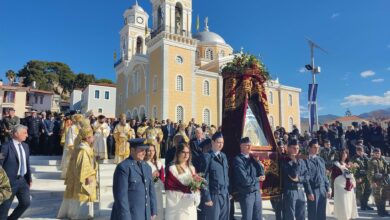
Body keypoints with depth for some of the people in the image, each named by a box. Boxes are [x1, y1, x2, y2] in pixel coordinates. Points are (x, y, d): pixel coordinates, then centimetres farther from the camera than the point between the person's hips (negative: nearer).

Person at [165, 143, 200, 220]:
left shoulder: (192, 168, 13)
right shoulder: (172, 169, -6)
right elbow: (169, 187, -11)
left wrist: (196, 200, -3)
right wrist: (187, 189, -18)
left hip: (190, 205, 5)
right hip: (177, 205, -5)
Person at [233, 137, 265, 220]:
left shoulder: (253, 158, 8)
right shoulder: (238, 160, -13)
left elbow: (262, 174, 5)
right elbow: (244, 179, -19)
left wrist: (257, 161, -6)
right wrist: (258, 179, -4)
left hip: (257, 192, 6)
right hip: (246, 194, -6)